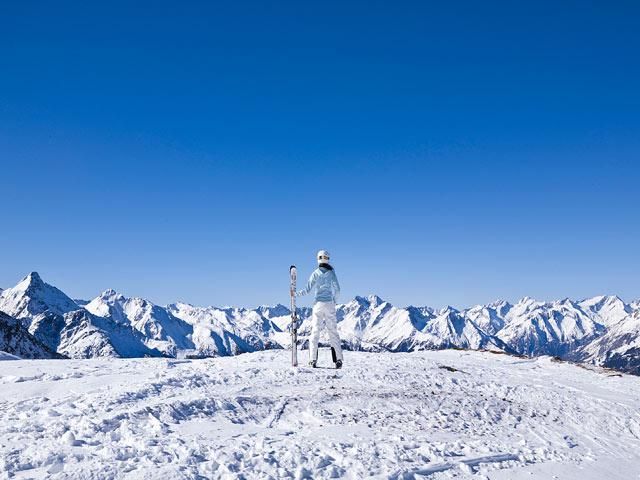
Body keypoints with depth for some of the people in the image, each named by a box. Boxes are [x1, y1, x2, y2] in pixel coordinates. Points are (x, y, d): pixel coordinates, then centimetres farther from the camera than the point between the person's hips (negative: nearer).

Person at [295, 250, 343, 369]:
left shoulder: (316, 273, -3)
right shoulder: (332, 273, 2)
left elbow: (307, 289, -5)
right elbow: (337, 290, 2)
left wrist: (296, 294, 10)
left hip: (318, 304, -1)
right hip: (330, 305, 1)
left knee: (315, 331, 3)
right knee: (333, 331, 6)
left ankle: (313, 360, -3)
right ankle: (338, 359, 1)